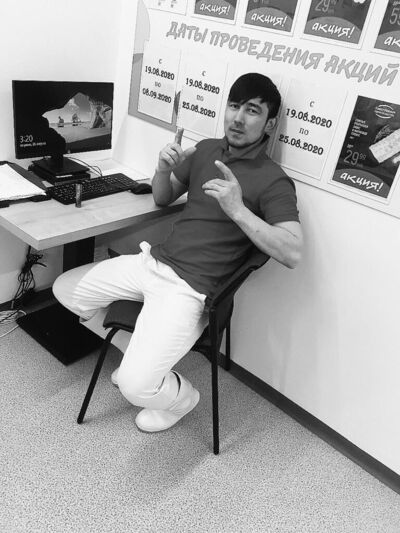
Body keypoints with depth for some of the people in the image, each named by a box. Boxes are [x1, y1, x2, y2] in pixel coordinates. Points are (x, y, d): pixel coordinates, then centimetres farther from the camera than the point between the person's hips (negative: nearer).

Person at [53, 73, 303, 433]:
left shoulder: (273, 181, -11)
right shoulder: (206, 150, 10)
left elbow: (293, 253, -21)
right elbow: (163, 199, 19)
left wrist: (238, 209, -29)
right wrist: (163, 169, -3)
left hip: (189, 289, -7)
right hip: (153, 262, 8)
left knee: (137, 386, -20)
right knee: (65, 289, 12)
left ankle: (180, 397, 18)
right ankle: (142, 349, 25)